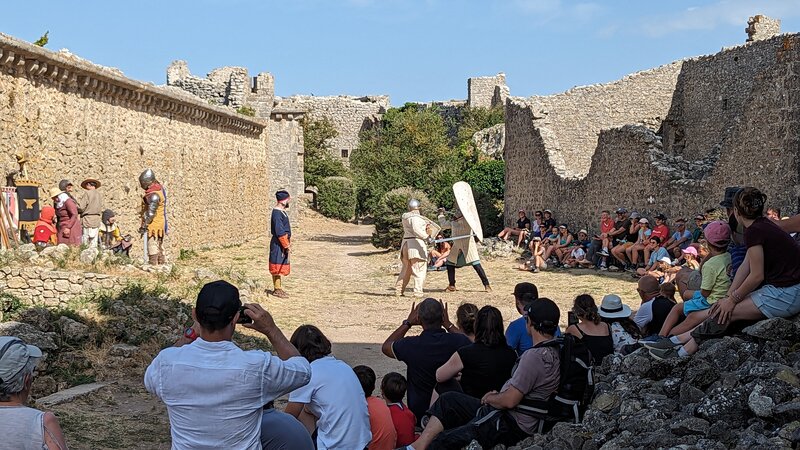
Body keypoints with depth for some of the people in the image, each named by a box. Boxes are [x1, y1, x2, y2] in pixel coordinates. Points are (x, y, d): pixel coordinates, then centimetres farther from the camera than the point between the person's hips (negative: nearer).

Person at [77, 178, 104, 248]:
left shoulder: (87, 193, -8)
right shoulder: (100, 195, 9)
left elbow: (81, 207, -9)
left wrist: (79, 200, 8)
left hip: (87, 220, -6)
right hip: (97, 220, 6)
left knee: (85, 242, -3)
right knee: (94, 242, 7)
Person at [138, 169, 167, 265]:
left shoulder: (153, 195, -21)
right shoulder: (159, 187, 9)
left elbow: (150, 213, -24)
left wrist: (144, 225, -21)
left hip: (153, 225, -10)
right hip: (160, 224, 10)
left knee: (152, 247, -7)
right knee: (159, 246, 16)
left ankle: (153, 264, -6)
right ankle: (162, 263, 21)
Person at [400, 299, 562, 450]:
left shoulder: (534, 356, -24)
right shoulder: (554, 350, 7)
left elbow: (510, 401, -23)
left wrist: (490, 399, -3)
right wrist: (499, 395, 11)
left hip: (511, 427, -11)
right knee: (449, 400, 10)